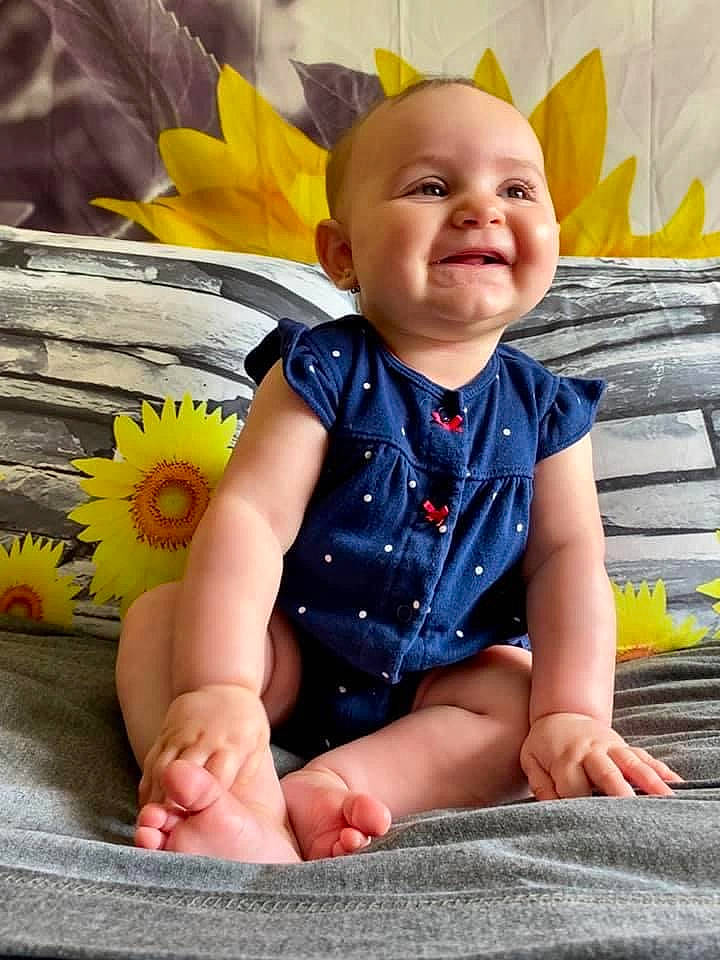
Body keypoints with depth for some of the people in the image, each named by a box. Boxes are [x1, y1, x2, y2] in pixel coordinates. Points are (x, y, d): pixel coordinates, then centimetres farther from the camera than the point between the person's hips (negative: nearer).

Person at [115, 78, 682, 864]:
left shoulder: (544, 409, -6)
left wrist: (573, 714, -22)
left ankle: (328, 785, -34)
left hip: (442, 679, 2)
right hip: (286, 655, -1)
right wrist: (217, 688, -36)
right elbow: (250, 515, -25)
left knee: (521, 692, -23)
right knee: (159, 617, -21)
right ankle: (247, 806, -43)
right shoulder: (322, 373, -15)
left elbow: (568, 557, -9)